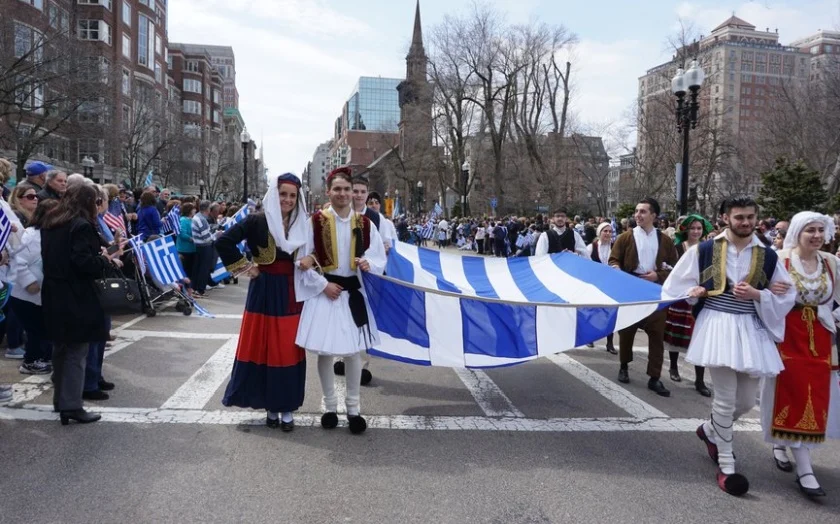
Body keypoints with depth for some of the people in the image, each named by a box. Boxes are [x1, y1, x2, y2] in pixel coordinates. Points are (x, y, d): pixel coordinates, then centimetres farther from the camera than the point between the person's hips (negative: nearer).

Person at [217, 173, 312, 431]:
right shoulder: (257, 221, -9)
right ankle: (271, 406, 18)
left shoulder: (303, 225, 4)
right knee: (265, 348, 4)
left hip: (291, 293, 3)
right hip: (264, 292, -3)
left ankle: (287, 407, 17)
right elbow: (223, 242, -12)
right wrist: (243, 266, -8)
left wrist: (311, 258, -7)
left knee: (290, 350, 6)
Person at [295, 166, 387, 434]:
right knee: (325, 351, 5)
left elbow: (380, 258, 5)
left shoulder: (365, 224, 2)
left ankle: (353, 407, 20)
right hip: (324, 291, -1)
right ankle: (329, 405, 23)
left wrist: (368, 264, -17)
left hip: (353, 292, 2)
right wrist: (323, 285, -11)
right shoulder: (315, 222, -5)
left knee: (353, 351, 7)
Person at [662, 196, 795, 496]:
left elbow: (787, 296, 5)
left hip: (751, 331, 3)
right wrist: (696, 293, -7)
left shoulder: (768, 256, 3)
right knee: (726, 398, -4)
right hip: (717, 327, -3)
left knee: (747, 400, 9)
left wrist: (756, 295, -11)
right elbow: (676, 286, 9)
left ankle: (710, 430, 40)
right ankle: (726, 465, 10)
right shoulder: (704, 251, -1)